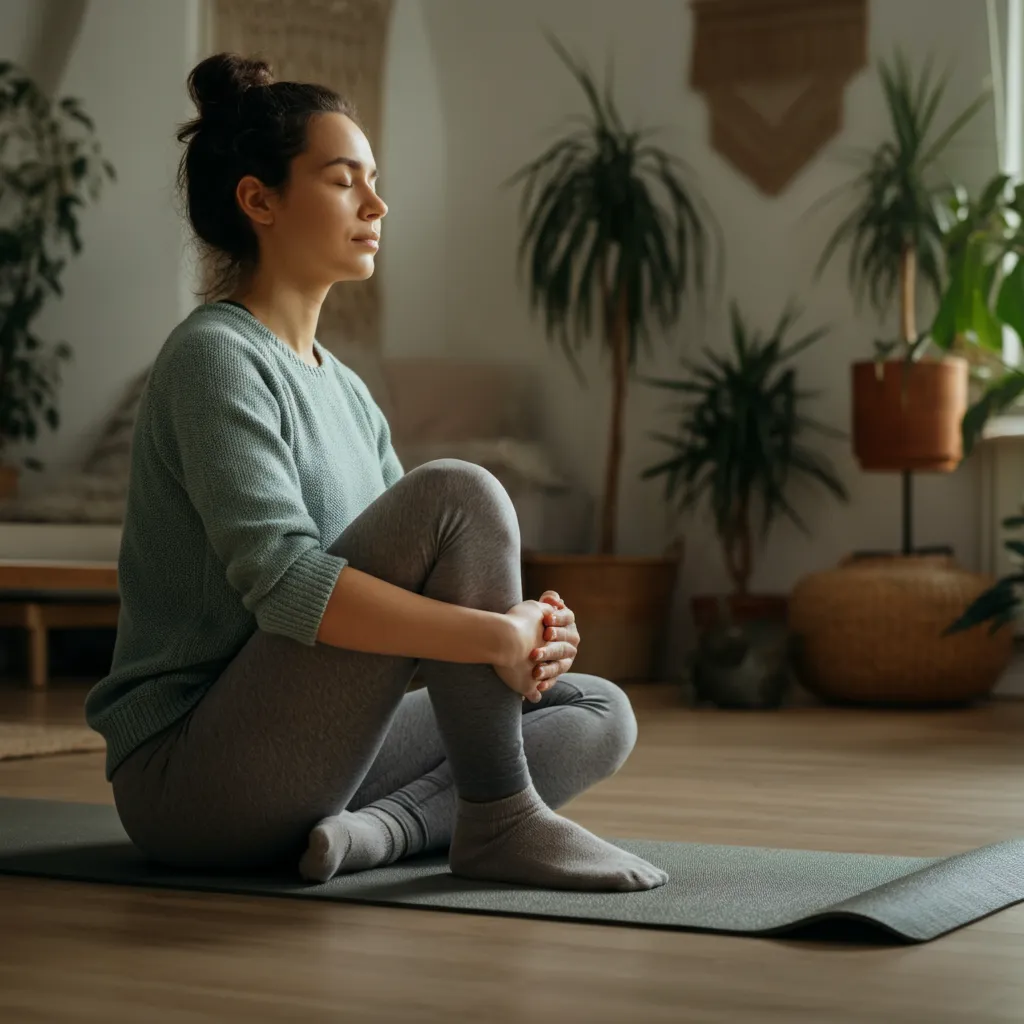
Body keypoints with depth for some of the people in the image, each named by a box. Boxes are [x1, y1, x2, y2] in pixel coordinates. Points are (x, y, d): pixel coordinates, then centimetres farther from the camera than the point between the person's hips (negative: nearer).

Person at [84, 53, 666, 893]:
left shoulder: (343, 389, 15)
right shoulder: (215, 359, -12)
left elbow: (419, 575, 11)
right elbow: (282, 582, -26)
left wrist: (529, 626, -10)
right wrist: (496, 635, -28)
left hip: (305, 765, 9)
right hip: (191, 781, -9)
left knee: (600, 715, 9)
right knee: (458, 492, -21)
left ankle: (380, 826, -12)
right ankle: (500, 822, -15)